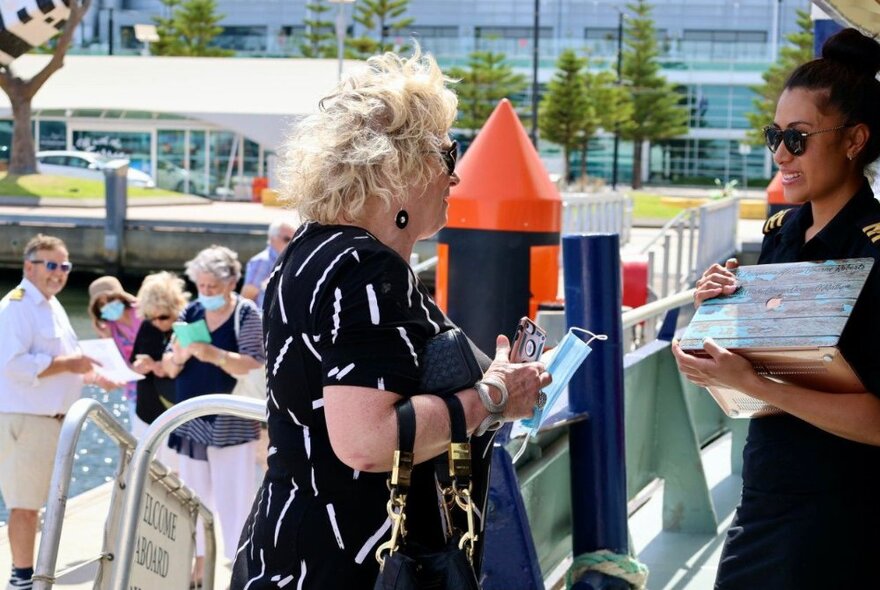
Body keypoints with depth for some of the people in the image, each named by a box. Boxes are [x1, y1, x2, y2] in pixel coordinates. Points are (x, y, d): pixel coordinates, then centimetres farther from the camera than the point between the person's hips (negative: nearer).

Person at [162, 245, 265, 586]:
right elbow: (169, 368, 8)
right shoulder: (190, 313, 7)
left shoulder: (247, 315, -6)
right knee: (194, 499, 12)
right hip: (191, 422, 5)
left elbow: (255, 367, -16)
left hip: (231, 426, -5)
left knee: (234, 500, -6)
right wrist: (178, 356, -15)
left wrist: (215, 355, -29)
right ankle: (197, 568, 23)